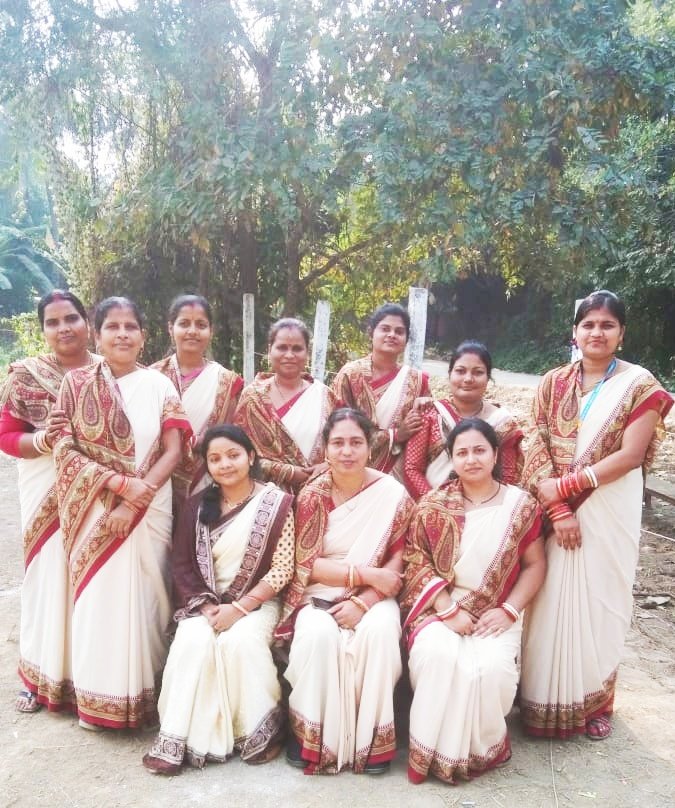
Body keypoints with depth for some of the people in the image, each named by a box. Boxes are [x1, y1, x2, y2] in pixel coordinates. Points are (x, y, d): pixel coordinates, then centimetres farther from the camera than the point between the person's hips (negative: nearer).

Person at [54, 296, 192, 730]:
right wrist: (120, 482, -16)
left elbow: (173, 452, -3)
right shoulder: (76, 383, 2)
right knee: (98, 597, 5)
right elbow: (64, 450, -4)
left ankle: (145, 695, 19)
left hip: (150, 511, 0)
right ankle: (96, 699, 22)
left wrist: (135, 500, -15)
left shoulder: (159, 385, 2)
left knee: (144, 596, 4)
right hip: (95, 511, 0)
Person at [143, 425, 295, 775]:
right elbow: (182, 564, 3)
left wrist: (239, 608, -17)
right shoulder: (197, 505, 3)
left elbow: (282, 568, -10)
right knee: (193, 641, -26)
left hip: (256, 601, -2)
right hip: (206, 602, 3)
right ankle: (180, 737, -15)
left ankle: (259, 729, -8)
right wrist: (206, 606, -13)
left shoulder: (276, 503, -7)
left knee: (241, 641, -30)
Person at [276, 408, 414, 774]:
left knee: (379, 631, -30)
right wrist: (367, 573, -18)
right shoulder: (312, 494, -5)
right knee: (317, 634, -30)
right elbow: (308, 565, -8)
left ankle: (370, 738, -13)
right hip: (319, 592, 0)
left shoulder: (394, 494, -7)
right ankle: (313, 734, -10)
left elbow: (399, 562, -5)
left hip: (373, 595, 0)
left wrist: (364, 599, -20)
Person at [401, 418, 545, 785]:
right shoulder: (433, 504, 0)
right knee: (436, 656, -30)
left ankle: (482, 747, 2)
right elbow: (416, 560, -3)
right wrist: (449, 610, -14)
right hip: (439, 607, 0)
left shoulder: (522, 505, 1)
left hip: (495, 613, 0)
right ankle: (435, 750, -7)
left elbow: (534, 565, 5)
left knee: (492, 666, -28)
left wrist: (509, 609, -9)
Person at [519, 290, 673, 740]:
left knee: (598, 601, 8)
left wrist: (565, 485, -16)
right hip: (556, 511, 2)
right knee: (551, 601, 5)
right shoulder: (554, 383, 6)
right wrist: (557, 508, -14)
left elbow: (630, 456, -11)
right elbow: (538, 450, -2)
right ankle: (545, 701, 22)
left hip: (609, 512, -2)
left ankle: (594, 703, 28)